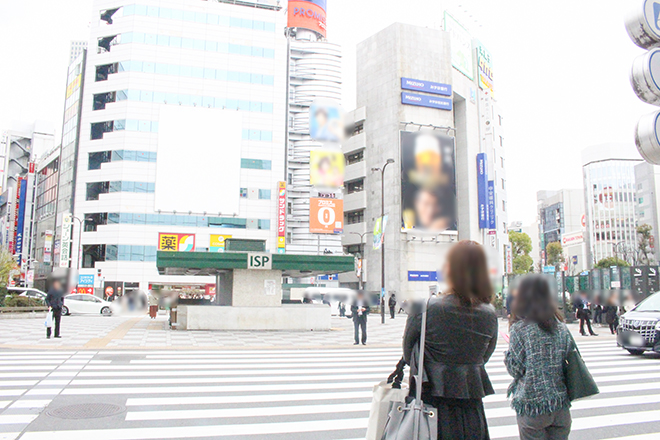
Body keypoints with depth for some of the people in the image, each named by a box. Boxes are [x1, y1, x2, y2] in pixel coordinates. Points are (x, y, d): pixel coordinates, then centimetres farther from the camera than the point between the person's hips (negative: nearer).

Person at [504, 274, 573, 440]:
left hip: (532, 405, -5)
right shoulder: (561, 328, 2)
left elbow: (514, 369, -11)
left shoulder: (520, 329, -13)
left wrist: (508, 352, 6)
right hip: (561, 404, 5)